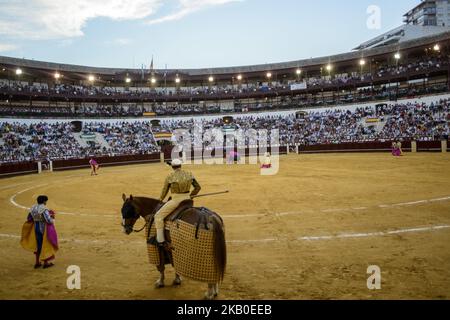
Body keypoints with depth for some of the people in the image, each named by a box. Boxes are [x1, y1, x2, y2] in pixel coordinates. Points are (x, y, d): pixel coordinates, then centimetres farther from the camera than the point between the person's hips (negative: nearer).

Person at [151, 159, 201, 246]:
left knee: (158, 216, 4)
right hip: (187, 199, 6)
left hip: (176, 200, -5)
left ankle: (160, 241, 1)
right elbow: (198, 187, 5)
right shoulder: (189, 174, 2)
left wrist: (160, 200, 21)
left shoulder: (170, 177, -9)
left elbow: (164, 191, 1)